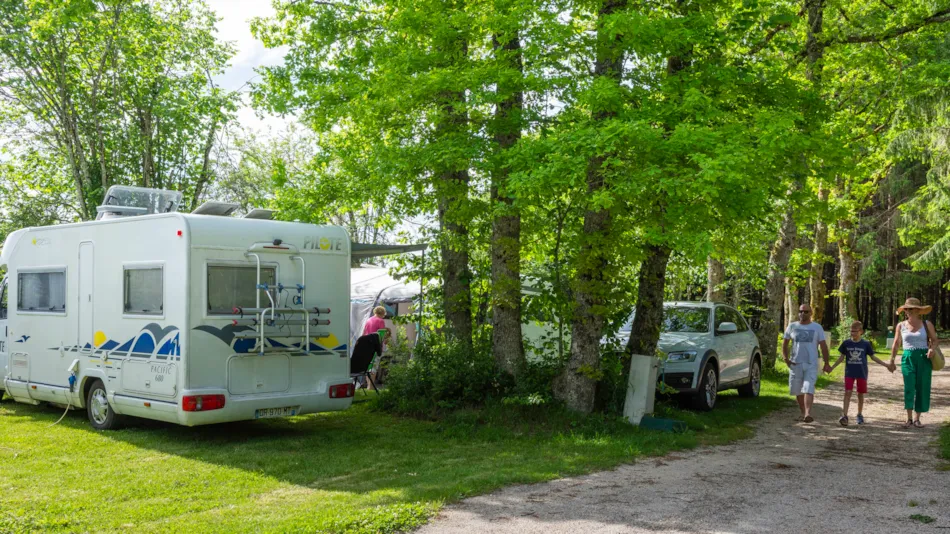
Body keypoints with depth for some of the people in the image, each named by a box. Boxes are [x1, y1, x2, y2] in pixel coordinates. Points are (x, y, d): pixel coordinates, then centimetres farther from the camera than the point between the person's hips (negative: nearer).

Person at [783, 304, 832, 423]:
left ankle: (808, 414, -27)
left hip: (811, 365, -2)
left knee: (808, 390, -16)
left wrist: (827, 363, 0)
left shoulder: (817, 327, 4)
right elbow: (785, 343, 10)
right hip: (795, 364, 2)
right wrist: (785, 358, -4)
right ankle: (803, 413, 25)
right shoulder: (792, 326, 7)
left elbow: (823, 346, 5)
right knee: (798, 391, 9)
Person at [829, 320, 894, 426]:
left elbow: (873, 357, 9)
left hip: (862, 373, 0)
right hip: (849, 372, 0)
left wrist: (886, 365, 7)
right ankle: (844, 415, -14)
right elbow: (842, 357, 9)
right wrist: (832, 367, 3)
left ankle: (860, 415, 24)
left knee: (861, 394, 9)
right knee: (848, 392, -9)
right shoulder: (846, 343, 1)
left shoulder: (866, 344, 0)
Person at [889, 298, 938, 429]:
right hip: (908, 358, 0)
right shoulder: (901, 326, 7)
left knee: (922, 388, 2)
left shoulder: (926, 324, 4)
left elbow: (934, 340, 8)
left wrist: (932, 348, -14)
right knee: (909, 387, -10)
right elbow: (896, 344, 12)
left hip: (924, 358, 0)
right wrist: (892, 360, 9)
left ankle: (917, 418, 13)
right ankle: (909, 418, -6)